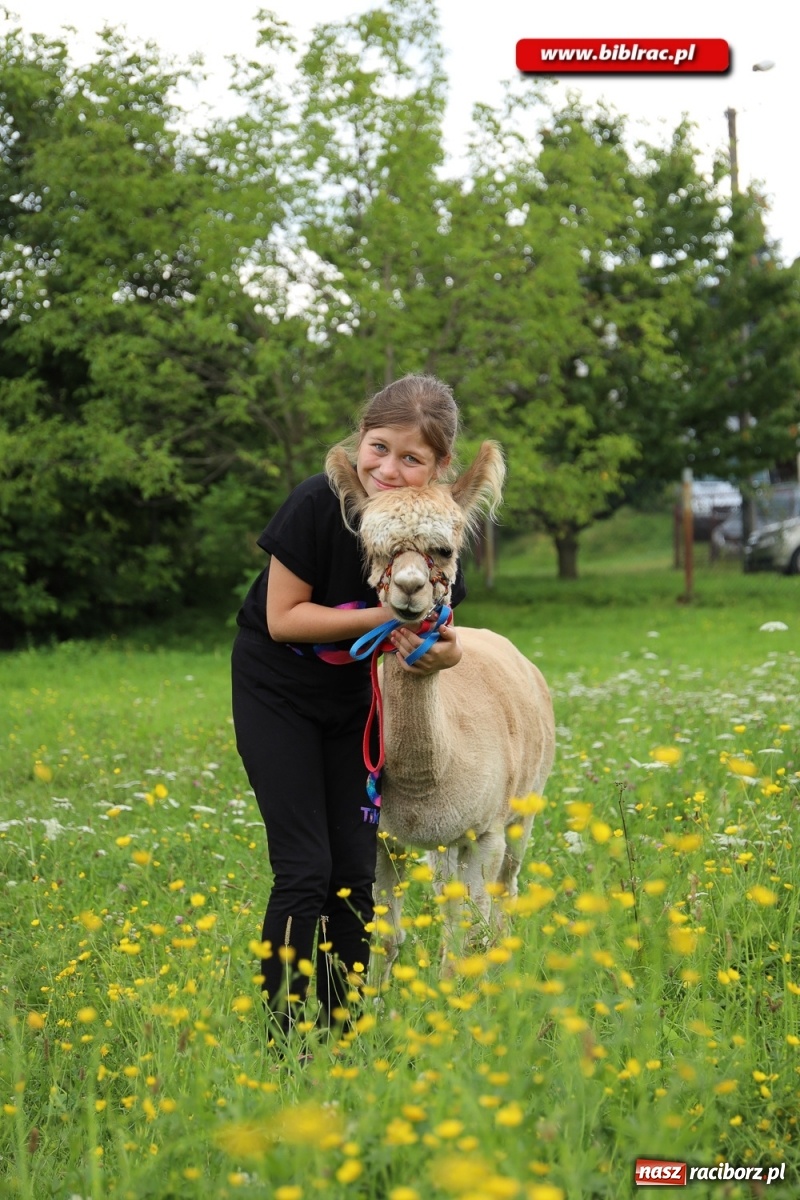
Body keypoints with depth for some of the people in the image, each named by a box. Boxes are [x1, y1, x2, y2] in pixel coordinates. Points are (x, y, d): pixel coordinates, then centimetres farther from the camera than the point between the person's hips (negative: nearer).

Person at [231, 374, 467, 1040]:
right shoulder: (319, 504, -25)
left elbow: (432, 630, -4)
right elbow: (283, 618, -20)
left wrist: (440, 650, -28)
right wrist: (381, 618, -29)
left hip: (353, 697, 4)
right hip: (278, 693, -4)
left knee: (356, 872, 4)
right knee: (305, 868, -10)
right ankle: (285, 1035, -2)